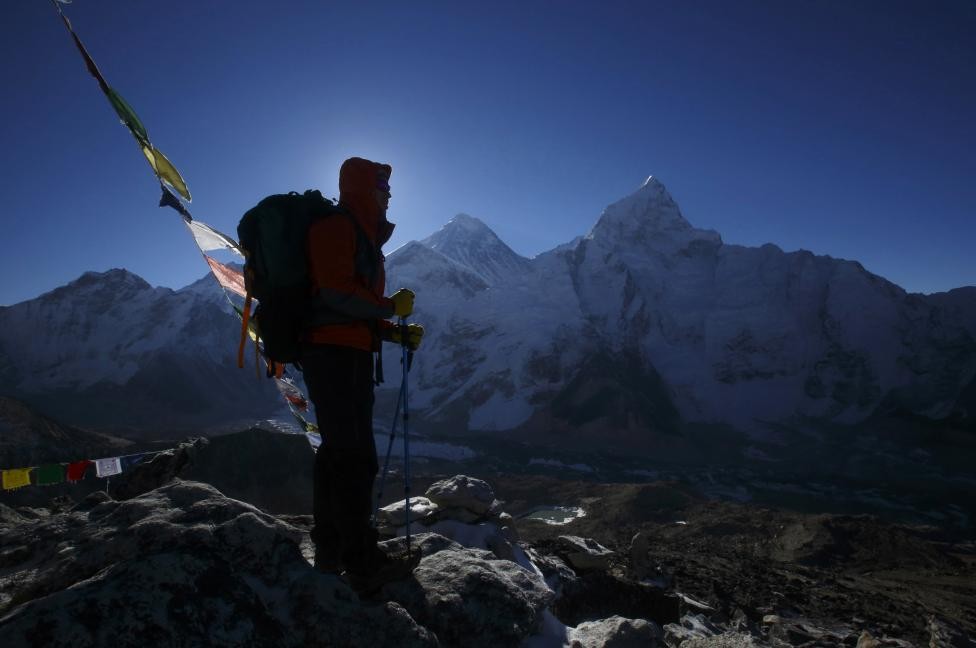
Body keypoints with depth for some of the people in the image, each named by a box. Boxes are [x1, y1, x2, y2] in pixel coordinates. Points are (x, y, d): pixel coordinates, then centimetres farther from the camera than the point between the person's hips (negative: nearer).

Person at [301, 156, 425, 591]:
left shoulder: (363, 237, 25)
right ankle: (362, 563, -5)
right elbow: (337, 292, -18)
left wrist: (398, 333, 11)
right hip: (334, 354, -10)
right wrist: (391, 306, -8)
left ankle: (331, 552, 24)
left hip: (351, 355, 10)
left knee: (338, 454, 13)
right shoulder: (335, 227, -5)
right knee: (355, 459, -11)